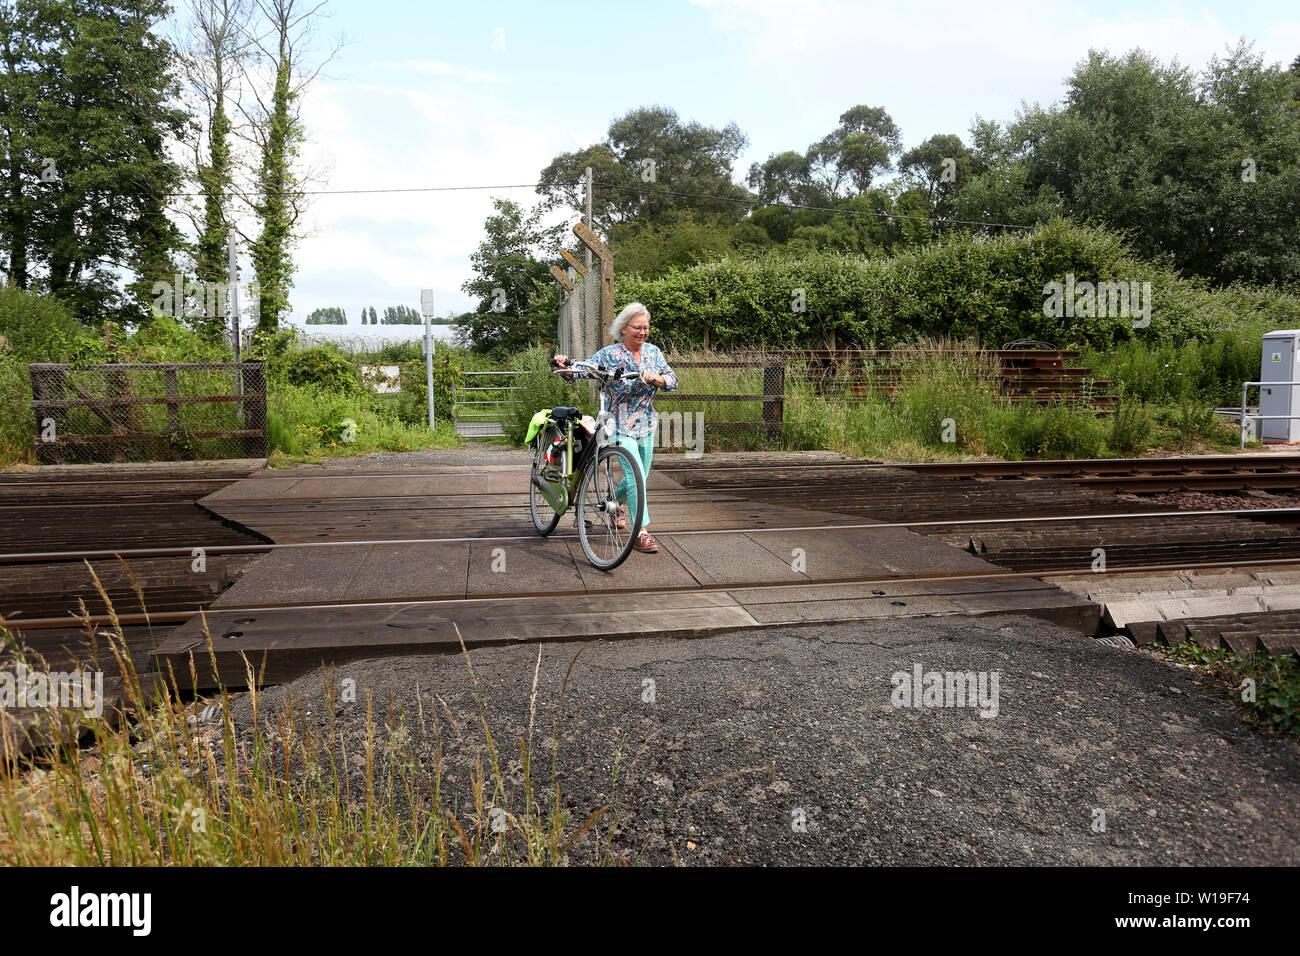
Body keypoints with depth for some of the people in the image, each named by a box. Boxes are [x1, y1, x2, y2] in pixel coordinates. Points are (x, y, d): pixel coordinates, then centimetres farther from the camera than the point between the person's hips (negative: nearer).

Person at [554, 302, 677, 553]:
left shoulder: (653, 351, 6)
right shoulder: (609, 354, -8)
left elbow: (672, 380, 2)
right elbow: (583, 370, -15)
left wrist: (655, 378, -19)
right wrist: (565, 367, -36)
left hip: (646, 425, 6)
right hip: (621, 426, -6)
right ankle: (641, 532, -9)